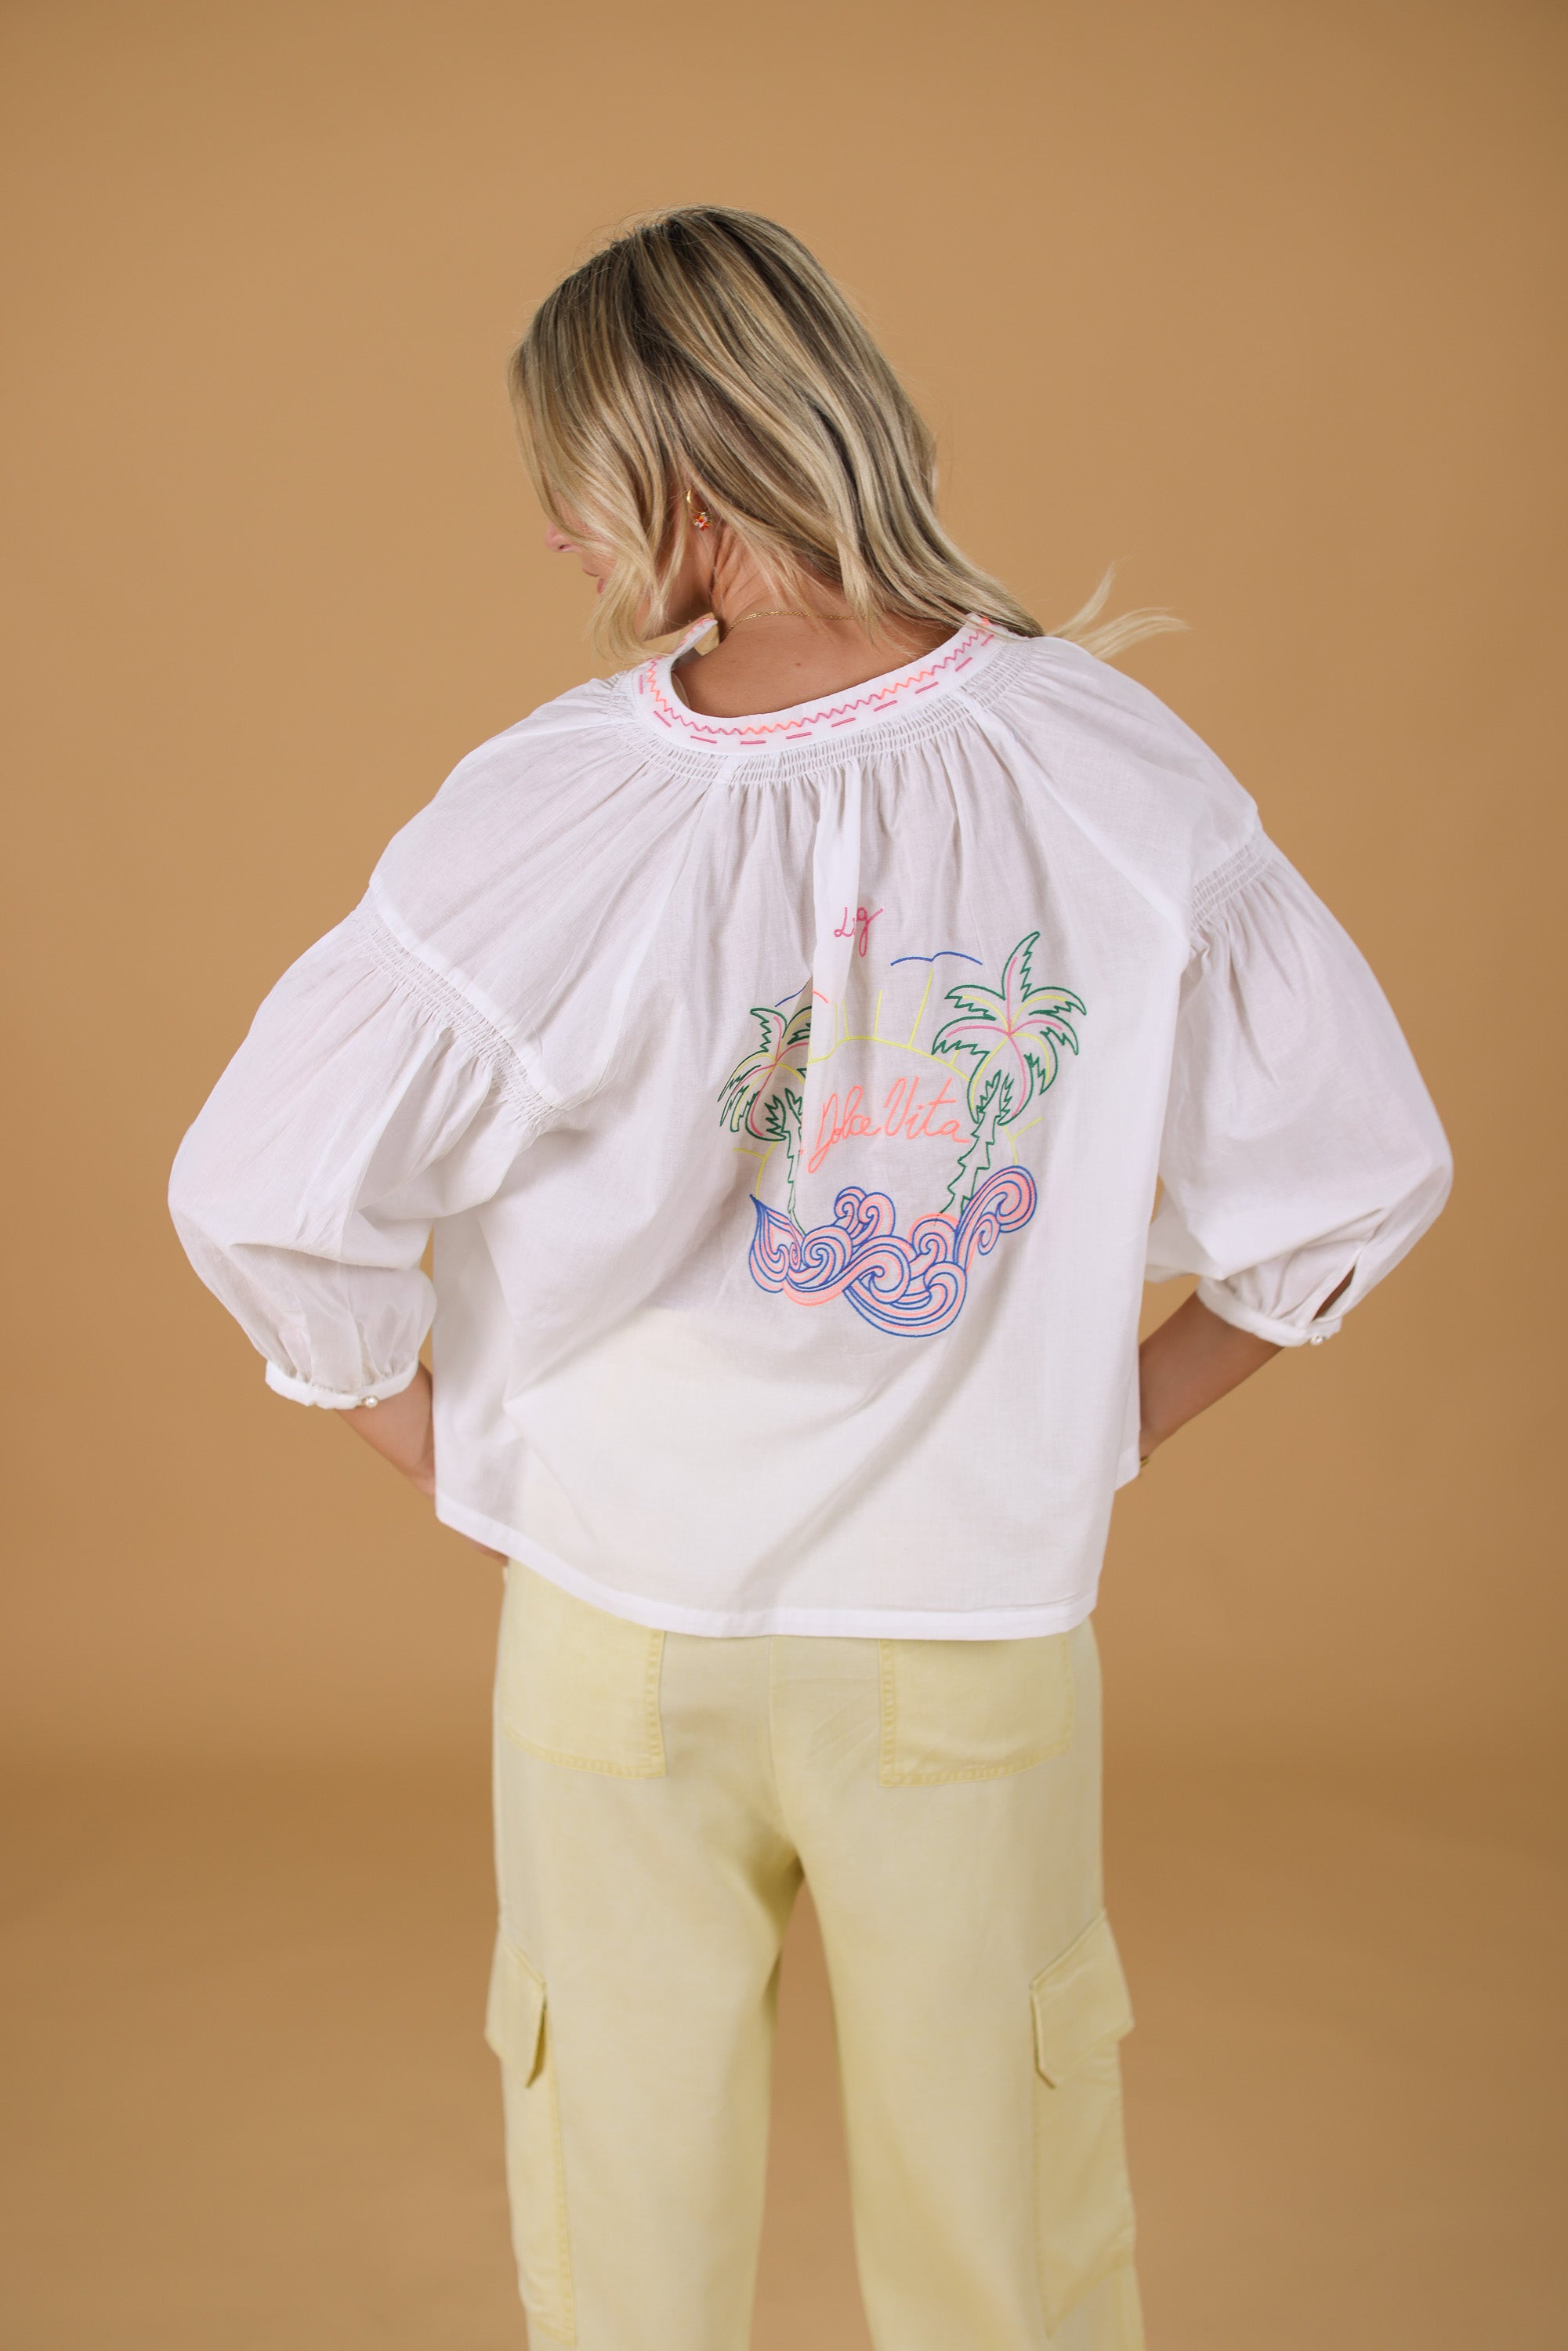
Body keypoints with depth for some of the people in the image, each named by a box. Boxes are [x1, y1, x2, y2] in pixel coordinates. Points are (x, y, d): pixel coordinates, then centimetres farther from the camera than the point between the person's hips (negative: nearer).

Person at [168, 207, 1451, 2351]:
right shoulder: (1114, 768, -13)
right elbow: (1356, 1169, -6)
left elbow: (261, 1193, -15)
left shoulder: (552, 812, -19)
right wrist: (1115, 1417, 6)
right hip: (980, 1631, 2)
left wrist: (449, 1449, 1)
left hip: (623, 1627, -1)